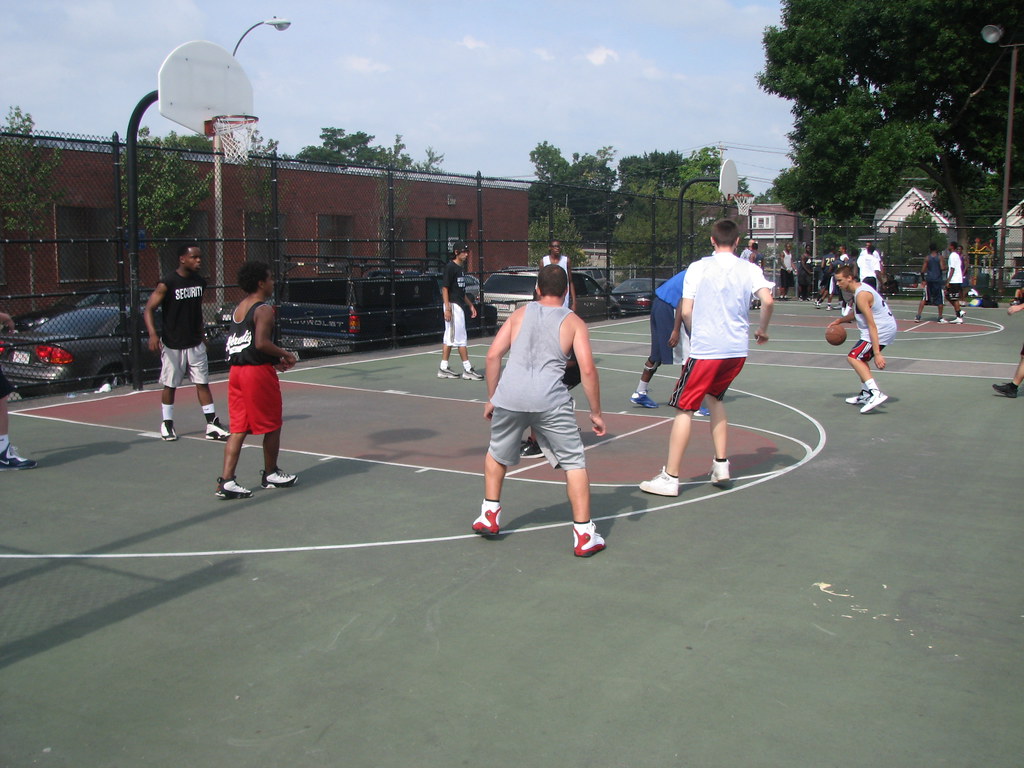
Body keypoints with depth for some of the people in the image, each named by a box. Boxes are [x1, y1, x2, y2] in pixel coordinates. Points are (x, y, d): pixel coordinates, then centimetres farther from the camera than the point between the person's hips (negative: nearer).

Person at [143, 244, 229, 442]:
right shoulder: (167, 283, -14)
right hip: (172, 344, -5)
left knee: (203, 384, 2)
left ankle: (212, 425, 4)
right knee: (170, 386, 7)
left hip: (195, 343, 5)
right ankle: (167, 424, 22)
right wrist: (153, 334, -28)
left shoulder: (200, 281, 4)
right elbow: (148, 309, -15)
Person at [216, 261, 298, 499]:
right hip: (258, 372, -8)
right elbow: (261, 343, -24)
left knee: (238, 428, 6)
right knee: (272, 426, 10)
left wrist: (274, 360, 17)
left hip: (236, 371, 8)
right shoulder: (264, 310, -12)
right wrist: (284, 354, -9)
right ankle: (270, 474, 24)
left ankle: (226, 480, -1)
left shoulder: (238, 308, 15)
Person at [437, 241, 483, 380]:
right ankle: (467, 369, -3)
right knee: (461, 338, -6)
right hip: (453, 305, -9)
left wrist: (470, 305, 22)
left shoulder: (461, 267, 15)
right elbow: (445, 288, -15)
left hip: (459, 305, 9)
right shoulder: (450, 267, -12)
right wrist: (447, 308, -21)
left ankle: (443, 369, 14)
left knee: (449, 338, 10)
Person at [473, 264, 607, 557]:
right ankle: (584, 536, 7)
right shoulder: (573, 322, 12)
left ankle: (489, 517, 33)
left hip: (508, 397, 2)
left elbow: (493, 355, 11)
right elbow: (587, 370, 1)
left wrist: (491, 398, 20)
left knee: (497, 456, 27)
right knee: (575, 464, 10)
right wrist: (596, 412, 9)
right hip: (550, 401, -2)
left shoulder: (520, 314, 18)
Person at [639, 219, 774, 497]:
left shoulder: (698, 267, 0)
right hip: (738, 349, 4)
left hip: (705, 349, -4)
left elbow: (686, 311, -4)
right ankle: (721, 466, 21)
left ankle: (670, 478, 1)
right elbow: (767, 300, -10)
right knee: (715, 398, 25)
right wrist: (762, 330, 6)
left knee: (685, 408, 2)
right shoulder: (749, 269, 6)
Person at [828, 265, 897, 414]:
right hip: (888, 328, 11)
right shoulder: (861, 288, 11)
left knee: (853, 358, -15)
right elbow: (857, 313, 31)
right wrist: (839, 320, 17)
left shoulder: (861, 295, -21)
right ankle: (866, 395, 31)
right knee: (861, 359, 25)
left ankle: (876, 393, -27)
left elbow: (872, 326, -26)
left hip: (882, 331, -11)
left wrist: (877, 353, -30)